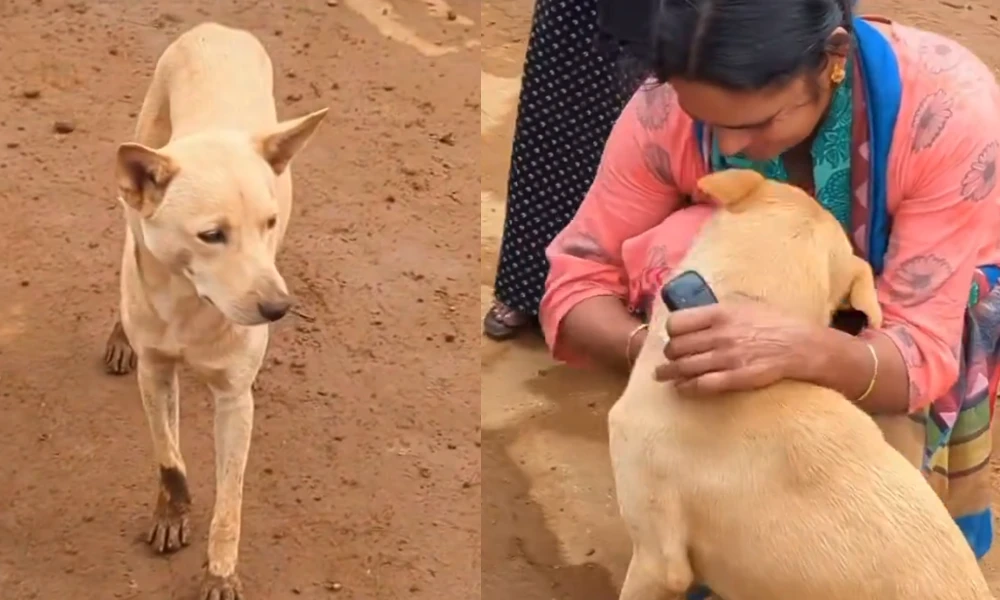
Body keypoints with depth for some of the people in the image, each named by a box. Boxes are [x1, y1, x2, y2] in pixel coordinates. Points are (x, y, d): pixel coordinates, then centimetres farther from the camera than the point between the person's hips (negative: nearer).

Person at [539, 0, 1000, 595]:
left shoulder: (950, 107, -37)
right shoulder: (668, 110, -30)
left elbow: (923, 353, -39)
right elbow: (577, 282, -23)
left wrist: (801, 350, -61)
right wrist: (652, 348, -45)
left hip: (935, 306, -2)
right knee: (676, 250, -29)